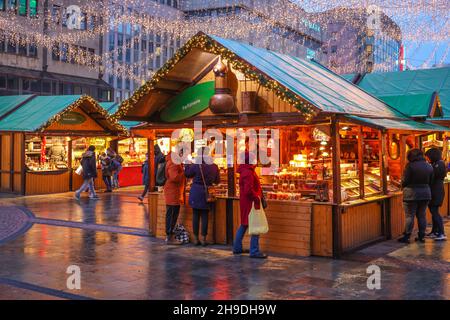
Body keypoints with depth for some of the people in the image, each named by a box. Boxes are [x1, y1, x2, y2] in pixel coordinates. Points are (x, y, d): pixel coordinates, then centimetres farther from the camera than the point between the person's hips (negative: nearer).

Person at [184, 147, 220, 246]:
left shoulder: (196, 166, -13)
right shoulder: (214, 167, -4)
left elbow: (187, 174, 4)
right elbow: (217, 181, 8)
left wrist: (188, 165, 20)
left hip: (196, 193, -2)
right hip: (207, 194, 2)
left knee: (195, 215, 7)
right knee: (204, 216, 7)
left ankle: (196, 239, 12)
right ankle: (203, 239, 8)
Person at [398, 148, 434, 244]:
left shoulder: (410, 165, -14)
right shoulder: (429, 166, 6)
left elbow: (405, 181, -12)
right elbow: (430, 181, 10)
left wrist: (404, 188, 6)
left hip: (411, 194, -6)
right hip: (425, 193, 6)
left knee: (410, 216, -1)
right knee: (422, 215, 13)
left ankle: (407, 236, 2)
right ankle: (422, 236, 17)